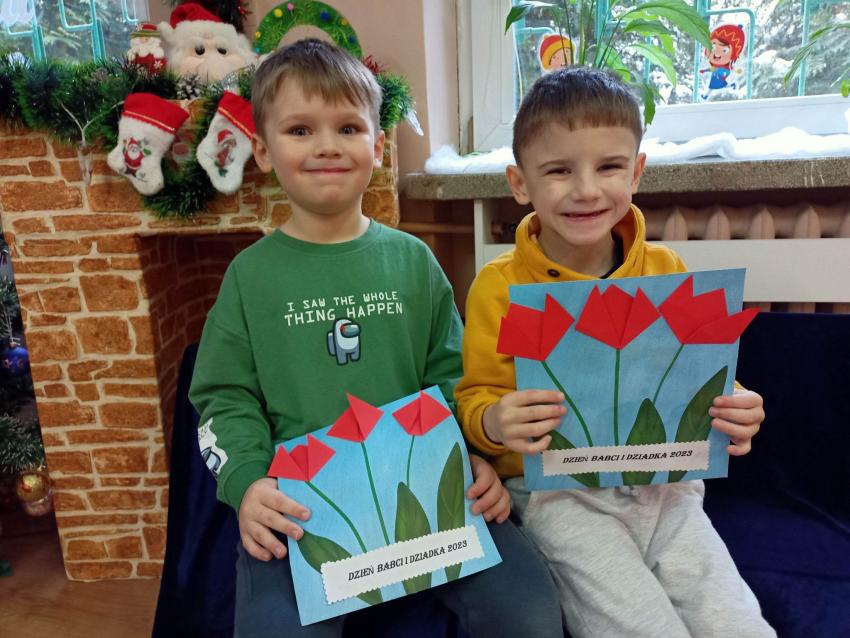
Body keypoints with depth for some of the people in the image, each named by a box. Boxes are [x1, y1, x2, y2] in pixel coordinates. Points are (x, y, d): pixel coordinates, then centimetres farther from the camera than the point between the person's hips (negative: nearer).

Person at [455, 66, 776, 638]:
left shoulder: (666, 270, 2)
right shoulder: (499, 286, -8)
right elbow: (477, 399, -4)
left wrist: (733, 410, -9)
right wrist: (495, 423, -25)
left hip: (663, 484, 4)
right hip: (557, 492, -3)